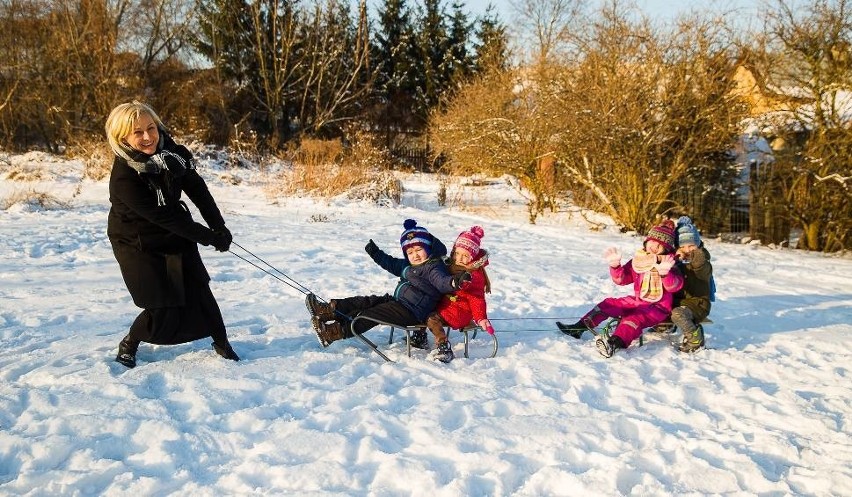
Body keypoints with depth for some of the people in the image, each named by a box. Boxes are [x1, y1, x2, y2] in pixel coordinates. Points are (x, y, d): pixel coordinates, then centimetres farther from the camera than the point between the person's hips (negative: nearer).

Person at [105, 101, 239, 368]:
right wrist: (208, 237, -25)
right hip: (138, 244, -5)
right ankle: (129, 344, 20)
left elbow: (197, 189, -6)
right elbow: (161, 216, -28)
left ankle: (221, 342, 22)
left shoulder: (171, 152, -13)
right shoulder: (123, 177, -30)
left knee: (198, 291, 3)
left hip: (175, 236, 5)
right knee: (163, 309, -7)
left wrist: (219, 227, -13)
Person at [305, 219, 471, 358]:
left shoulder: (433, 267, -13)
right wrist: (376, 254, 30)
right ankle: (330, 310, -5)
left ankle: (335, 332, -20)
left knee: (372, 315, -17)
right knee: (368, 302, 0)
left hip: (412, 312, -9)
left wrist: (454, 282, -51)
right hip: (399, 301, 9)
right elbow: (391, 264, 31)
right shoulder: (407, 265, 15)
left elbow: (442, 282, -31)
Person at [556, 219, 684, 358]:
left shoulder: (668, 263, -6)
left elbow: (675, 286, -21)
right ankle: (579, 328, 3)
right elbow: (621, 279, 9)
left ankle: (614, 343, -60)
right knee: (608, 304, 0)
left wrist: (665, 273, -41)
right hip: (637, 300, 7)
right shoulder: (638, 260, 8)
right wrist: (615, 265, -9)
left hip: (658, 307, -7)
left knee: (635, 317, -34)